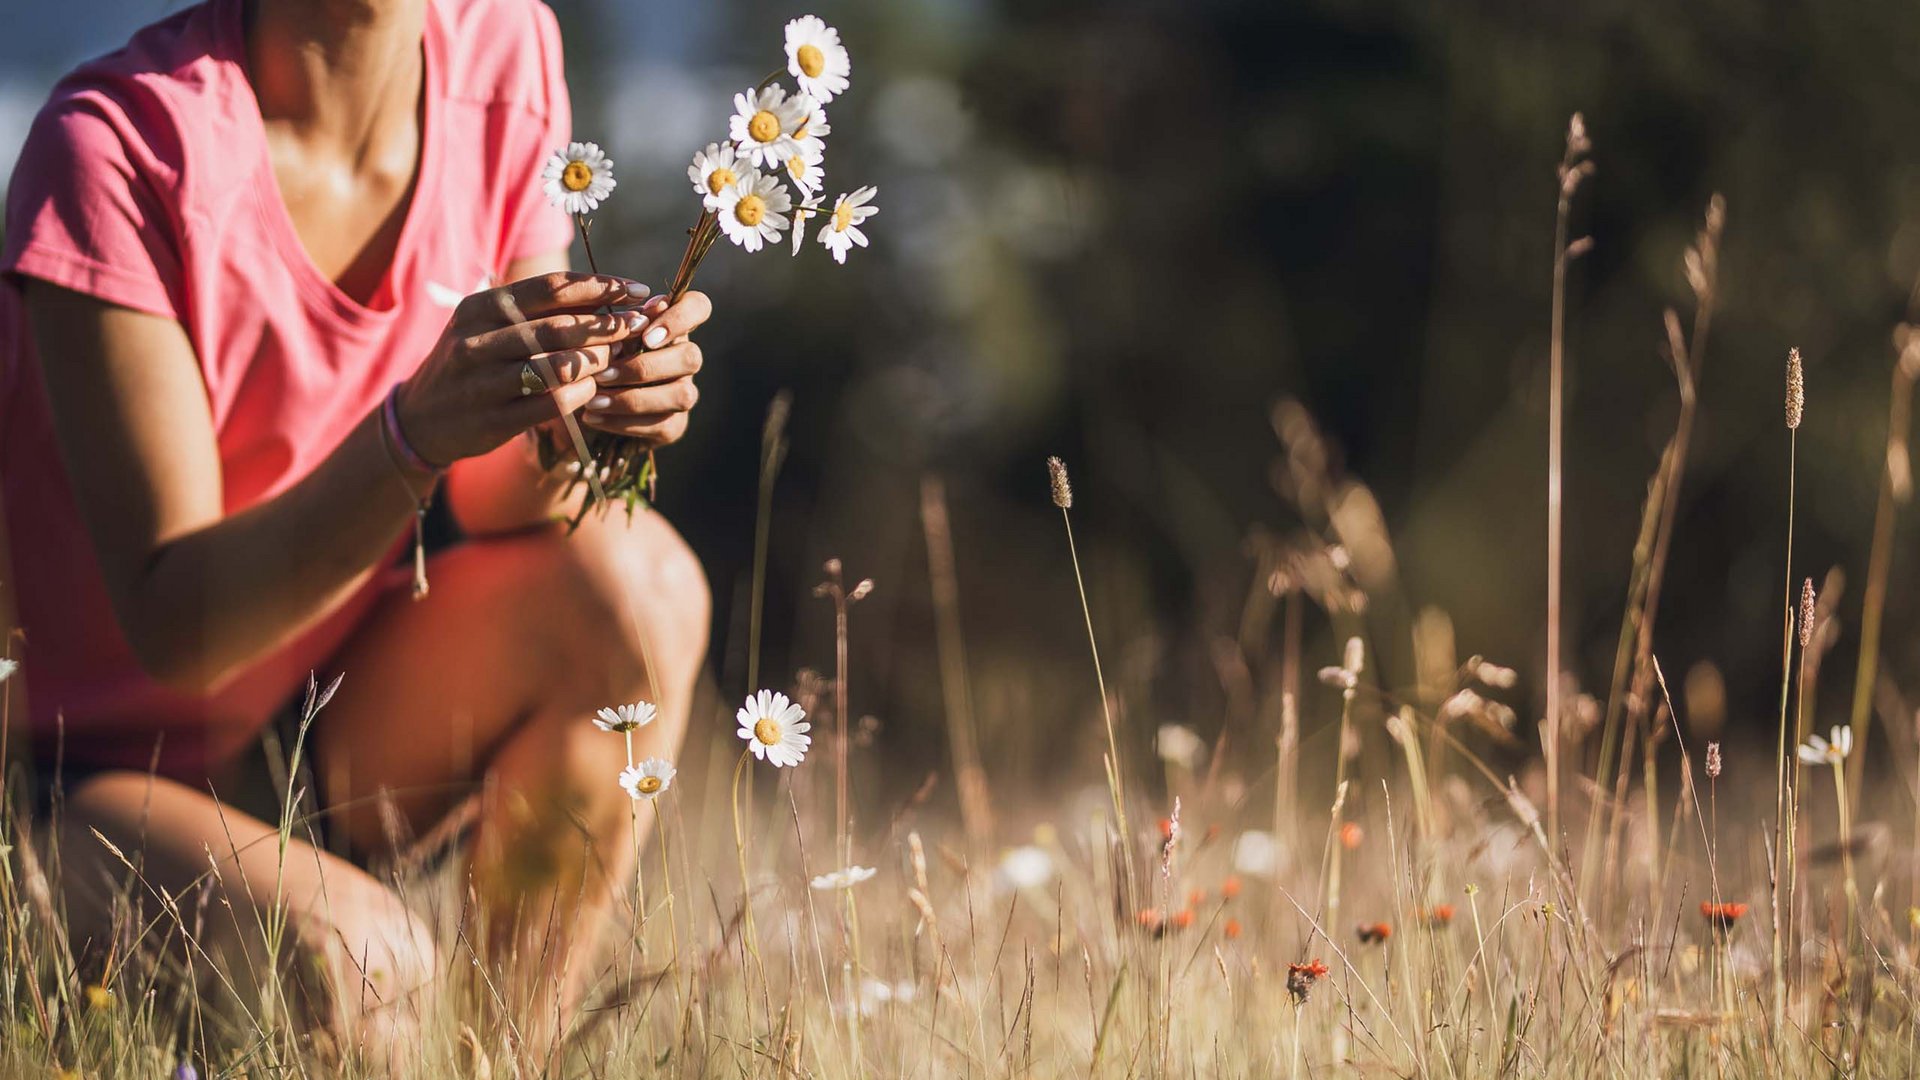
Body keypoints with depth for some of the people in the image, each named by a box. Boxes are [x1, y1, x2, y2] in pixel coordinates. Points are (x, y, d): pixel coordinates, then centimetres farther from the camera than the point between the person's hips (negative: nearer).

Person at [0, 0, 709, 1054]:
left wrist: (581, 409, -25)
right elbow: (172, 628, -24)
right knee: (358, 967, -32)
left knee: (633, 581, -19)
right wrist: (417, 431, -39)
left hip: (325, 735, 6)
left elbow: (492, 503, -2)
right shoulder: (115, 145, -23)